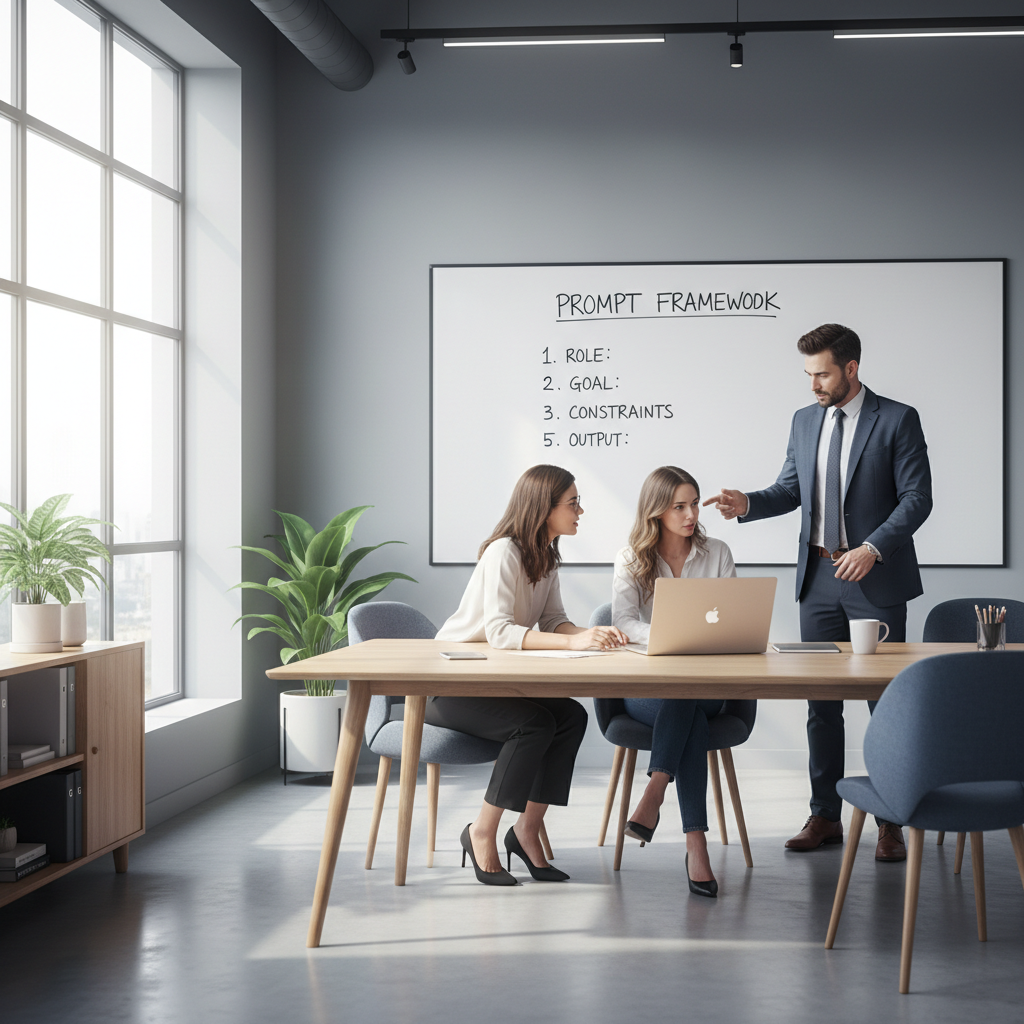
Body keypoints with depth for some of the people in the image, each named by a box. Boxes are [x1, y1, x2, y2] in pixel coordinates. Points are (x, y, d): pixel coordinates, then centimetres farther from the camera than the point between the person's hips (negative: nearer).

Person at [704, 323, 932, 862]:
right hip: (818, 576, 5)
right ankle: (825, 816, 17)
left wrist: (872, 548, -20)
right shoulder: (805, 420, 11)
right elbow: (790, 489, 14)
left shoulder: (897, 419, -6)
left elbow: (917, 497, -9)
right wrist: (747, 503, -5)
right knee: (821, 701, 8)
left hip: (876, 577, -5)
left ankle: (891, 822, 9)